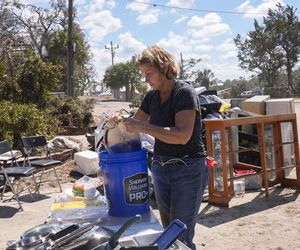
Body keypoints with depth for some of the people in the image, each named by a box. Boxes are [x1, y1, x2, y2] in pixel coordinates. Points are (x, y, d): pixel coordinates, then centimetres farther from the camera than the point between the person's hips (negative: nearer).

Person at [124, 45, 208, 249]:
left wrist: (143, 127, -28)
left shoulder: (184, 93, -15)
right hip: (161, 168, 7)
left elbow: (182, 135, -27)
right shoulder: (152, 96, 6)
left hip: (188, 170, -7)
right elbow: (135, 122, 17)